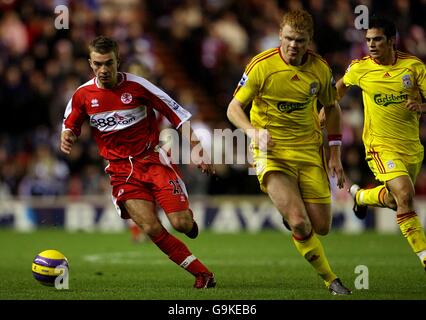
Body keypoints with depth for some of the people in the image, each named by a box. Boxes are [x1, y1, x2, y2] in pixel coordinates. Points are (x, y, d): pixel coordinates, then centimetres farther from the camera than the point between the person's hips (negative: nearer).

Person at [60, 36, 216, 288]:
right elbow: (70, 126, 17)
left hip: (153, 160, -2)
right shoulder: (83, 95, 0)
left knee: (181, 224, -15)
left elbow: (178, 115, -3)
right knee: (152, 229, -17)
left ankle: (189, 217, 25)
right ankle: (203, 274, -6)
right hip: (121, 171, 2)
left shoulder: (137, 85, -8)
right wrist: (67, 137, -9)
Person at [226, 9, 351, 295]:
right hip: (272, 153, -3)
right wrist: (253, 131, -28)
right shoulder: (261, 65, -13)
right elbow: (234, 108, -7)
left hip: (309, 153, 4)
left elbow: (331, 108, 14)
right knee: (299, 223, -20)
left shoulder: (320, 69, -2)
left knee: (321, 227, 1)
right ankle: (331, 280, 0)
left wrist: (335, 155, 10)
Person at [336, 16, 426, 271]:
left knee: (394, 200, 19)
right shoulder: (360, 68, -4)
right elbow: (342, 85, 18)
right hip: (381, 145, -3)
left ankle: (361, 196, 52)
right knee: (405, 195, -23)